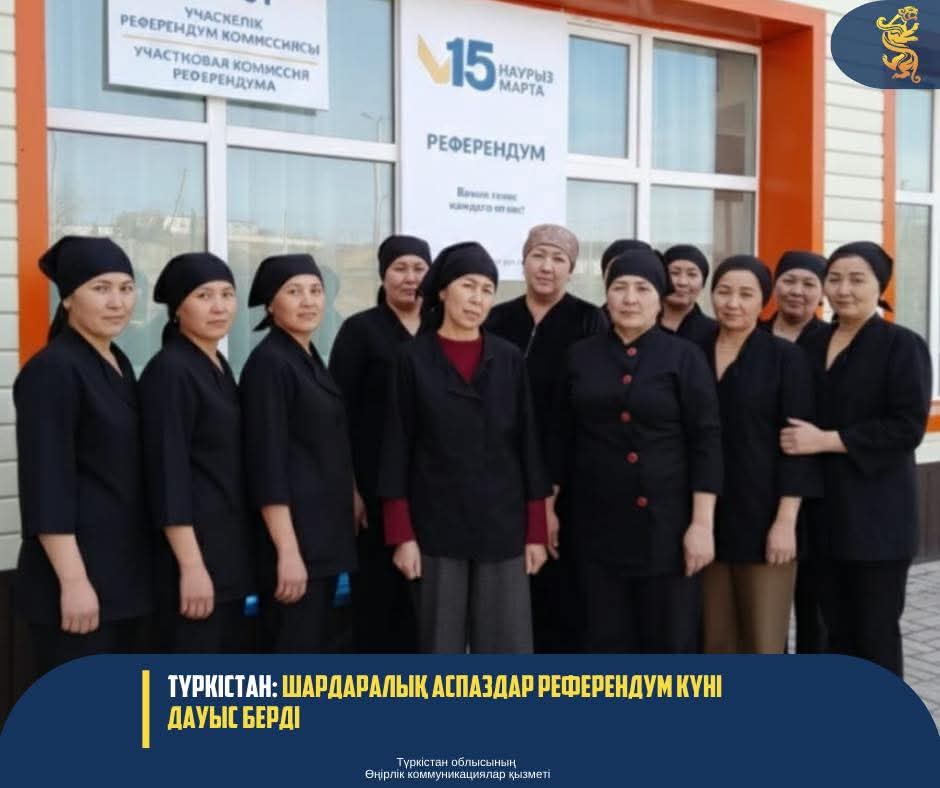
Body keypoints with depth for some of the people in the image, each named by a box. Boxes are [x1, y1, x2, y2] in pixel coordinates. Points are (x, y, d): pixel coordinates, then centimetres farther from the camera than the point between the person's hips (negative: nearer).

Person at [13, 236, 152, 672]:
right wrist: (73, 580, -22)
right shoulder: (51, 370, -14)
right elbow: (46, 488, -19)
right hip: (77, 573, -8)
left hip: (123, 571, 9)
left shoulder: (119, 363, 11)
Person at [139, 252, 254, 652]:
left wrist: (234, 554, 18)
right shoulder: (169, 370, -14)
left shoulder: (219, 367, 12)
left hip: (228, 547, 9)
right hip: (192, 547, -9)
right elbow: (167, 474, -19)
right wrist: (191, 565, -22)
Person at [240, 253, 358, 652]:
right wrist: (287, 550, -22)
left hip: (325, 533, 9)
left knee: (313, 650, 15)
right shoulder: (268, 363, -13)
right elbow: (267, 464, -19)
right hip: (292, 534, -9)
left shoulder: (312, 360, 13)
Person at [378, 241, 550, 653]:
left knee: (507, 646, 4)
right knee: (442, 646, 7)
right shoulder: (413, 358, -1)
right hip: (437, 526, -2)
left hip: (503, 525, 2)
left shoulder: (509, 359, 5)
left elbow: (528, 445, 5)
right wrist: (402, 534, -7)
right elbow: (397, 448, -2)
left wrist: (536, 530, 1)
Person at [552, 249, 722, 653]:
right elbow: (562, 438, 10)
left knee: (669, 637, 5)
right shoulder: (581, 356, 6)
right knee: (607, 639, 9)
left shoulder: (684, 357, -2)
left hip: (665, 520, -2)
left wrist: (702, 523, -12)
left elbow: (706, 441, -6)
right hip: (599, 520, 3)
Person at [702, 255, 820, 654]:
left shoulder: (785, 357, -3)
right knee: (716, 643, 11)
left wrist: (786, 520, -14)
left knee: (764, 645, 0)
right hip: (707, 519, 4)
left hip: (762, 518, -3)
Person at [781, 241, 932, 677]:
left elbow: (908, 427, -15)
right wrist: (798, 439, -1)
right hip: (824, 507, 5)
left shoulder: (903, 345, -6)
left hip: (876, 512, -5)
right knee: (837, 626, 13)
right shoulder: (813, 344, 10)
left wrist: (827, 440, -19)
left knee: (876, 629, 4)